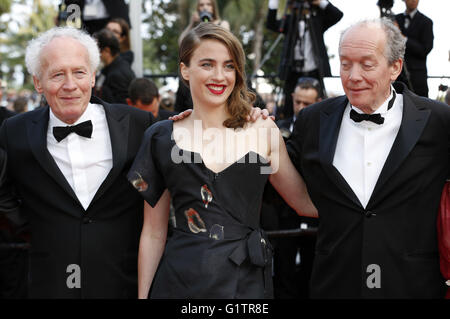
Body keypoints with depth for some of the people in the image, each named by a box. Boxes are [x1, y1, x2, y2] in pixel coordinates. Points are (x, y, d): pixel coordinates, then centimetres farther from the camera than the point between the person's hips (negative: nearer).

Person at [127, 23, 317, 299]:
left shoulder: (263, 131, 2)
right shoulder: (162, 138, 2)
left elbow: (307, 203, 6)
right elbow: (154, 233, 5)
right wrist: (142, 295, 1)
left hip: (248, 282, 1)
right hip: (181, 283, 0)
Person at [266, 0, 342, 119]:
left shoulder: (318, 18, 8)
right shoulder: (290, 20, 11)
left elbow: (338, 15, -5)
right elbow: (271, 24, -2)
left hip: (314, 72, -1)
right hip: (294, 72, 1)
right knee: (287, 109, 1)